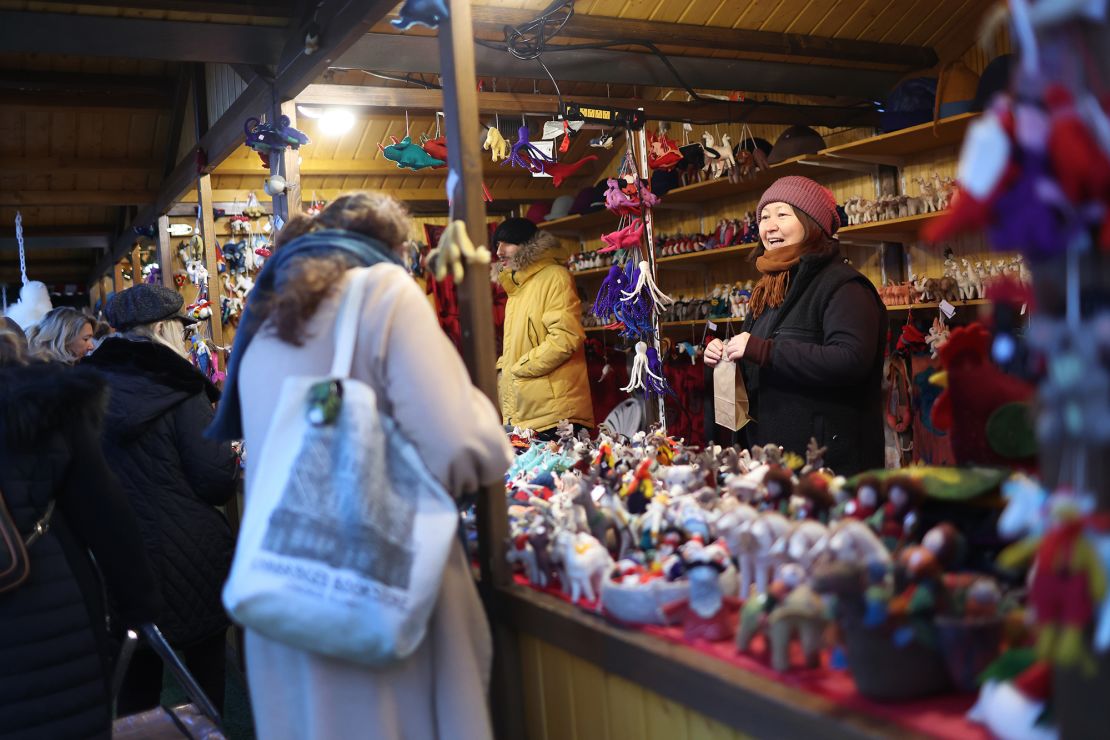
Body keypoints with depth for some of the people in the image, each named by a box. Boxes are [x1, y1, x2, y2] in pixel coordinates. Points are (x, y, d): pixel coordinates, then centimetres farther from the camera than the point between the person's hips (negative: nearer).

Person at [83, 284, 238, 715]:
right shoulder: (180, 392, -14)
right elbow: (218, 484, -16)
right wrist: (234, 461, 4)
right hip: (189, 561, -5)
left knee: (135, 682, 17)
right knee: (205, 670, 12)